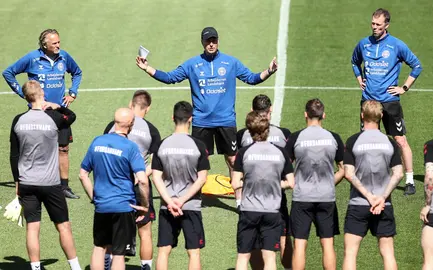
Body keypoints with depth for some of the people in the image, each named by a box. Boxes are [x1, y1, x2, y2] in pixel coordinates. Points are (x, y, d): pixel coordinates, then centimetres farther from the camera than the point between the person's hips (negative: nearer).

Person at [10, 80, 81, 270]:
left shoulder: (18, 121, -2)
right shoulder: (53, 118, -9)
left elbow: (14, 155, 4)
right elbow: (71, 116, 15)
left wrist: (17, 181, 12)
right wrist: (56, 107, 0)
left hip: (26, 183, 2)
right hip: (50, 183, -2)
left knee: (32, 227, 2)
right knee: (63, 226, 7)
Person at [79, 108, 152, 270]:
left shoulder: (97, 142, 3)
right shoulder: (130, 147, -13)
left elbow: (83, 175, 10)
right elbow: (142, 180, -21)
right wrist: (145, 205, -8)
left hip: (101, 206, 4)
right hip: (124, 207, -4)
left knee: (99, 247, 19)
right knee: (119, 253, 1)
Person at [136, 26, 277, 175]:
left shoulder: (231, 62, 3)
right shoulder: (192, 64, 3)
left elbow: (251, 78, 7)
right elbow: (170, 77, 5)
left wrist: (269, 71, -10)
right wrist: (147, 68, -6)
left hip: (226, 120, 0)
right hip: (201, 122, 0)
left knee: (232, 160, 4)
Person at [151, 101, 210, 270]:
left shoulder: (162, 145, -1)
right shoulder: (198, 145, -7)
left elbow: (156, 177, -4)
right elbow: (202, 178, -9)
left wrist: (170, 202, -7)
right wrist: (183, 200, -9)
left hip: (167, 206, 2)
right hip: (191, 206, -2)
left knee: (163, 250, 7)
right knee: (194, 252, 2)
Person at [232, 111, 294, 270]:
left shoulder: (244, 152, -6)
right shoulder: (281, 153, 0)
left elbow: (236, 184, -7)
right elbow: (290, 183, 2)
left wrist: (240, 199, 10)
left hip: (248, 210, -1)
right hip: (272, 211, 1)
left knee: (243, 256, 8)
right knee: (269, 257, 4)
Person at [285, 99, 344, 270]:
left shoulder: (295, 138, -6)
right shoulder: (334, 138, -1)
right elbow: (343, 169, 5)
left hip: (301, 198, -1)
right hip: (327, 198, 1)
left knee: (299, 244, 3)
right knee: (328, 244, 7)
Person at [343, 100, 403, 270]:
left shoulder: (353, 141, -6)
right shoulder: (390, 142, 1)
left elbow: (349, 174, -11)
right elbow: (398, 174, -5)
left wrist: (369, 196, -9)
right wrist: (382, 198, -8)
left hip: (358, 204, -2)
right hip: (384, 206, 2)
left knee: (350, 252, 3)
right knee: (387, 253, 7)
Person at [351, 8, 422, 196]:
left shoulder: (397, 45, -6)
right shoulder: (364, 44, 5)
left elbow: (416, 66, 2)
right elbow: (355, 62, 26)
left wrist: (404, 88, -2)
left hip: (389, 100, -3)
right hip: (368, 100, 3)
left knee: (401, 141, -4)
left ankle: (409, 181, 1)